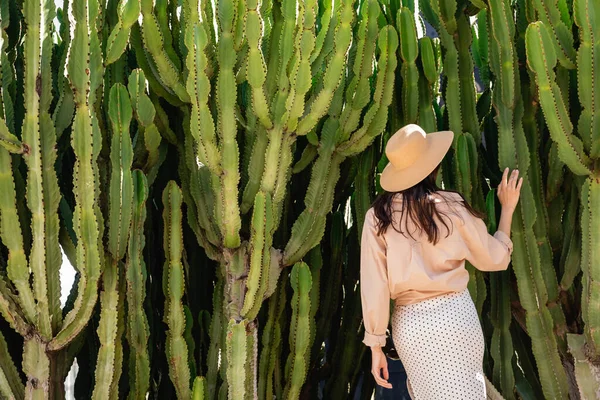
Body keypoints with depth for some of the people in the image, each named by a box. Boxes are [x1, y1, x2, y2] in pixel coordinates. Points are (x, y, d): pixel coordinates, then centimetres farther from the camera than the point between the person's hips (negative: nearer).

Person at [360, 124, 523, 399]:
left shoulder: (378, 216, -6)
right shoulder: (452, 207, -8)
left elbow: (373, 285, -8)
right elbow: (494, 259, 5)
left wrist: (376, 345, -1)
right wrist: (507, 208, 17)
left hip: (409, 322, 1)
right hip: (454, 314, -1)